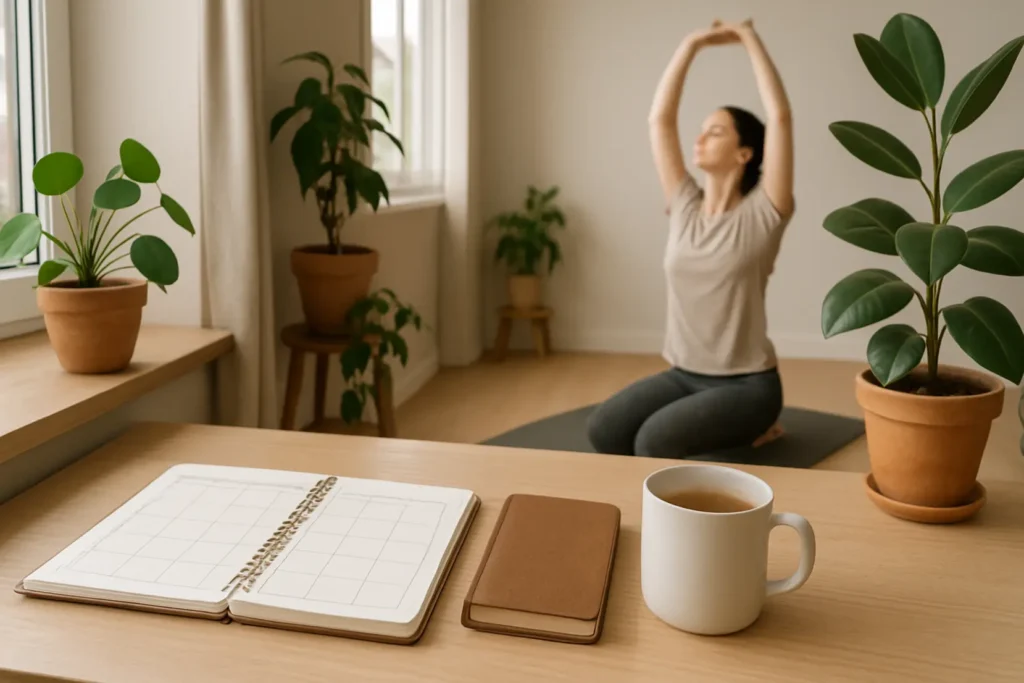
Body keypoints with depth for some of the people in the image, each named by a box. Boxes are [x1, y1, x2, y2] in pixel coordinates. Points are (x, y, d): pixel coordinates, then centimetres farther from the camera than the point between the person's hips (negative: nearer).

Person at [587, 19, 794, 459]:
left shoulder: (762, 214, -9)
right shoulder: (684, 207, 4)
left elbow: (780, 116, -17)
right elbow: (660, 118, 2)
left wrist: (749, 38, -8)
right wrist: (693, 43, 2)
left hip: (746, 384, -5)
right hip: (683, 376, 6)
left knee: (655, 438, -30)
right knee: (604, 429, -18)